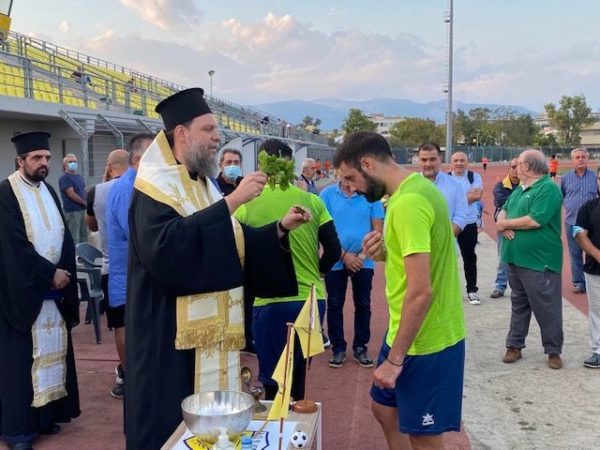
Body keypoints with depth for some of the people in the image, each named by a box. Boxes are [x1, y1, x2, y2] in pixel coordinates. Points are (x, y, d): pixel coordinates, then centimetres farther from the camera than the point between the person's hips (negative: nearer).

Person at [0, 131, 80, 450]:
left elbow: (63, 235, 12)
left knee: (52, 350, 8)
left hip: (54, 286, 7)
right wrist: (50, 273, -14)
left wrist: (63, 271, -3)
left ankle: (46, 414, 19)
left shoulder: (48, 191, 12)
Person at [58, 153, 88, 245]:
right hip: (72, 211, -8)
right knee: (74, 239, -6)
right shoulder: (64, 178, -10)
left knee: (84, 236, 13)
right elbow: (71, 194, -17)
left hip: (82, 210, 8)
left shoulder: (79, 177, 16)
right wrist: (85, 203, -10)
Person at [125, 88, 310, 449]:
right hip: (174, 335, -8)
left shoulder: (204, 184, 13)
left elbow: (236, 244, 16)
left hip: (212, 328, 8)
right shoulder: (155, 186, -12)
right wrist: (232, 201, -28)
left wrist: (279, 228, 1)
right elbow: (167, 245, -30)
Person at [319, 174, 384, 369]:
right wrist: (344, 255, -11)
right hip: (336, 262, 0)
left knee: (363, 305, 8)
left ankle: (360, 347, 22)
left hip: (364, 262, 1)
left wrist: (362, 255, -10)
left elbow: (377, 229, -2)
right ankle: (338, 348, 19)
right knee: (335, 305, 6)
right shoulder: (328, 194, -6)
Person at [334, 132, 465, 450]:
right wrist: (387, 250, -2)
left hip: (425, 341, -10)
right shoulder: (414, 187, 7)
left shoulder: (408, 202, -24)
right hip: (406, 333, 10)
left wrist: (394, 359, -21)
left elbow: (421, 292, -27)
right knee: (384, 409, 23)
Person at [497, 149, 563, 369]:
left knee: (547, 309, 3)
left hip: (539, 262, -8)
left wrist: (506, 223, -12)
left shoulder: (548, 188, -15)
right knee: (518, 305, 17)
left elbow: (535, 220, -25)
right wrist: (503, 223, -10)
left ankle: (554, 351, 17)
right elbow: (503, 211, 14)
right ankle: (514, 346, 26)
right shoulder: (520, 189, 13)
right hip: (515, 259, 8)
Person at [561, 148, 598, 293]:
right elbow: (560, 197, 13)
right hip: (571, 221, 1)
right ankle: (578, 283, 16)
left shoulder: (594, 176, 1)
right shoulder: (566, 177, 3)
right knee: (575, 254, 7)